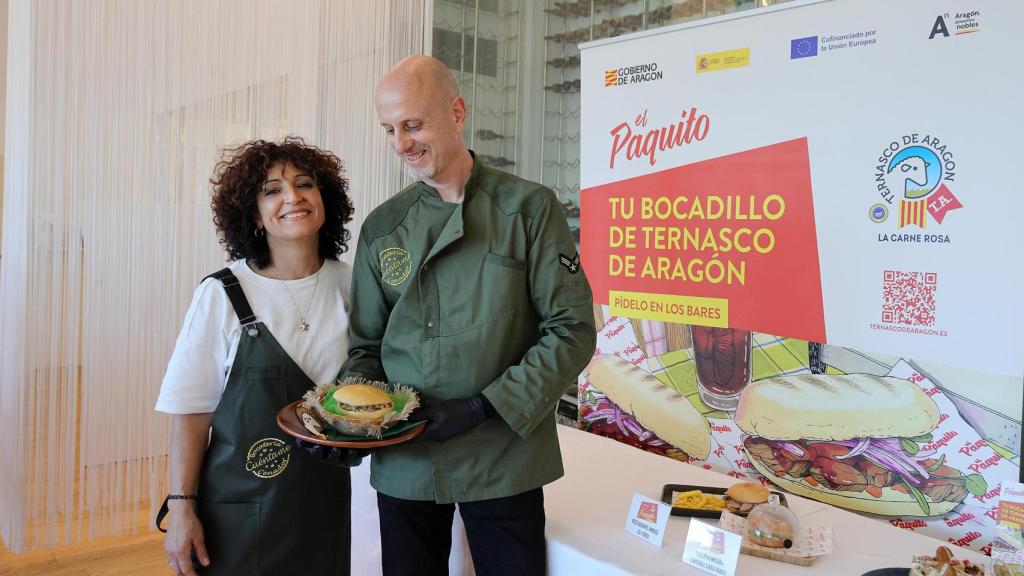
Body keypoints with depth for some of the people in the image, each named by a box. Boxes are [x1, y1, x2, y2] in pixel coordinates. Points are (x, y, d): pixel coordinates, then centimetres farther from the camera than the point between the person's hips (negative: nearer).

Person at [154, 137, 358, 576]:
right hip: (239, 509, -2)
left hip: (324, 502, 3)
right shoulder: (222, 295, -11)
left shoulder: (350, 286, -2)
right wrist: (181, 509, -10)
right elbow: (192, 412, -8)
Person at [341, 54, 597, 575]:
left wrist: (484, 407, -17)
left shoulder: (529, 210, -6)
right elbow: (367, 347, 10)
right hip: (404, 464, 3)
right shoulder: (381, 229, 3)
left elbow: (572, 332, -9)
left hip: (504, 460, -2)